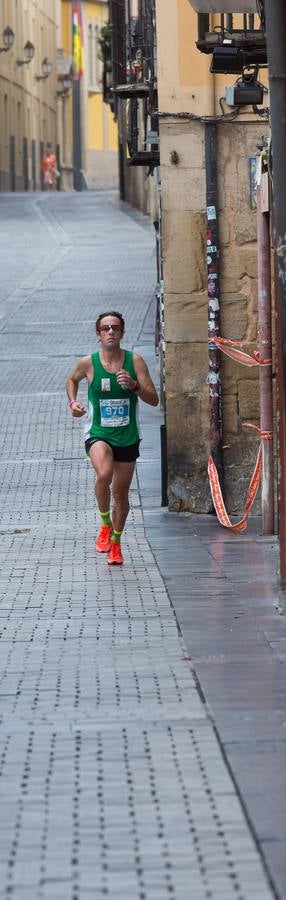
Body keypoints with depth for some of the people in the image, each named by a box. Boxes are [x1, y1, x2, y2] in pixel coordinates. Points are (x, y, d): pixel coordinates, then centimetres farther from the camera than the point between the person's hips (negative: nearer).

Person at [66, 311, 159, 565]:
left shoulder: (135, 361, -5)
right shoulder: (88, 363, -4)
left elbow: (154, 399, -6)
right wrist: (73, 402, 1)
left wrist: (134, 385, -24)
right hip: (98, 434, -2)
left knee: (121, 493, 10)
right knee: (104, 474, -31)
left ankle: (115, 542, 33)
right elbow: (72, 380, 19)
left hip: (128, 437, 2)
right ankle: (105, 524, -6)